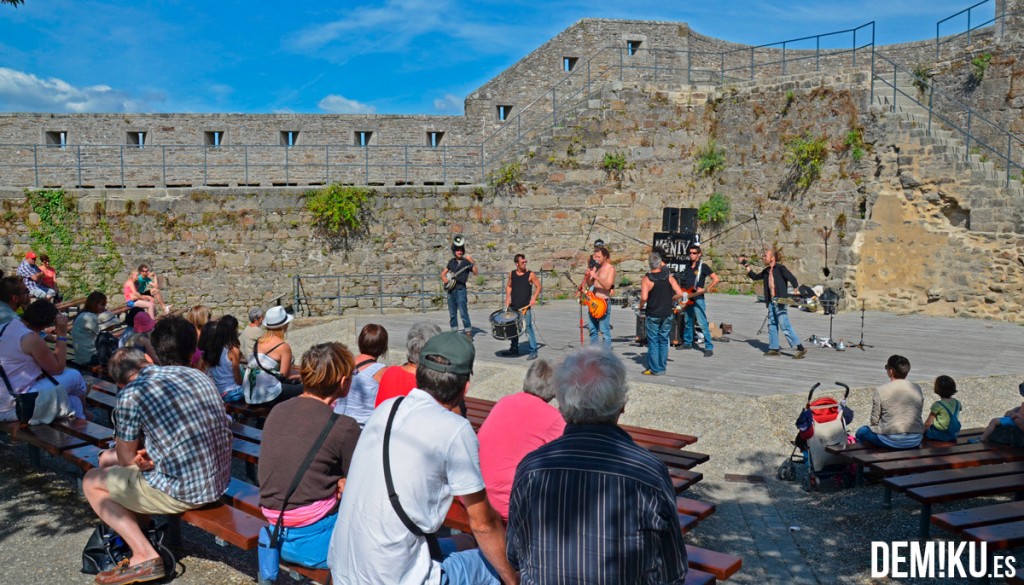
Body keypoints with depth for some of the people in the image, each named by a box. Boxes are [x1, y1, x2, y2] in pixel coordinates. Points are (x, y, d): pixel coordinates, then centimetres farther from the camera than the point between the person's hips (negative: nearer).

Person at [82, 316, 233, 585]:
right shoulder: (202, 378, 6)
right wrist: (148, 454, 12)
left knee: (92, 481, 17)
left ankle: (145, 556, 6)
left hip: (184, 493, -7)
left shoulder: (133, 392, -12)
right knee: (106, 458, 22)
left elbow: (126, 459, 0)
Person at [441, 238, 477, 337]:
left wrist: (472, 262, -31)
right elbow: (443, 273, 21)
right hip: (451, 289, 6)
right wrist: (444, 279, 0)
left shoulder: (466, 262, -1)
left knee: (463, 312, -11)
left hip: (461, 289, -5)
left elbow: (475, 272, -16)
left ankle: (468, 332, -7)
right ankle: (454, 331, 19)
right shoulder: (451, 262, 14)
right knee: (452, 313, 10)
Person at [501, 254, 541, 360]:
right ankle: (514, 349, 28)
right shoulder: (512, 274, 6)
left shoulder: (530, 274, -6)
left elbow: (538, 286, 0)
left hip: (525, 307, -5)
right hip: (513, 307, 5)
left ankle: (533, 351, -3)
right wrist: (508, 297, 6)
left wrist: (534, 298, -12)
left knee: (528, 328, -9)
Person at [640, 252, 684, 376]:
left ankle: (655, 369, 5)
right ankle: (662, 368, 17)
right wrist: (669, 300, 9)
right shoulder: (669, 277, -1)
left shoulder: (646, 279, -11)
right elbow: (680, 294, -6)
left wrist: (641, 306, -2)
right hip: (667, 314, 3)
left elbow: (644, 297, -22)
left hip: (652, 315, -3)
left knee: (653, 341, 5)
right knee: (663, 340, 13)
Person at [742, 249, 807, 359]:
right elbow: (755, 277, 27)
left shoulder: (780, 268, -8)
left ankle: (800, 348, -10)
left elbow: (792, 279, -15)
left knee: (785, 325, -12)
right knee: (772, 325, 11)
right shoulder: (766, 271, 15)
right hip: (771, 302, 8)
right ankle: (774, 348, 20)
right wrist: (746, 265, 26)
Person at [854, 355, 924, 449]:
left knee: (861, 431, 22)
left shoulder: (880, 391, -10)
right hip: (915, 441, 5)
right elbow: (918, 415, 10)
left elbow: (874, 420, -5)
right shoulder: (917, 389, 2)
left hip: (891, 440, -5)